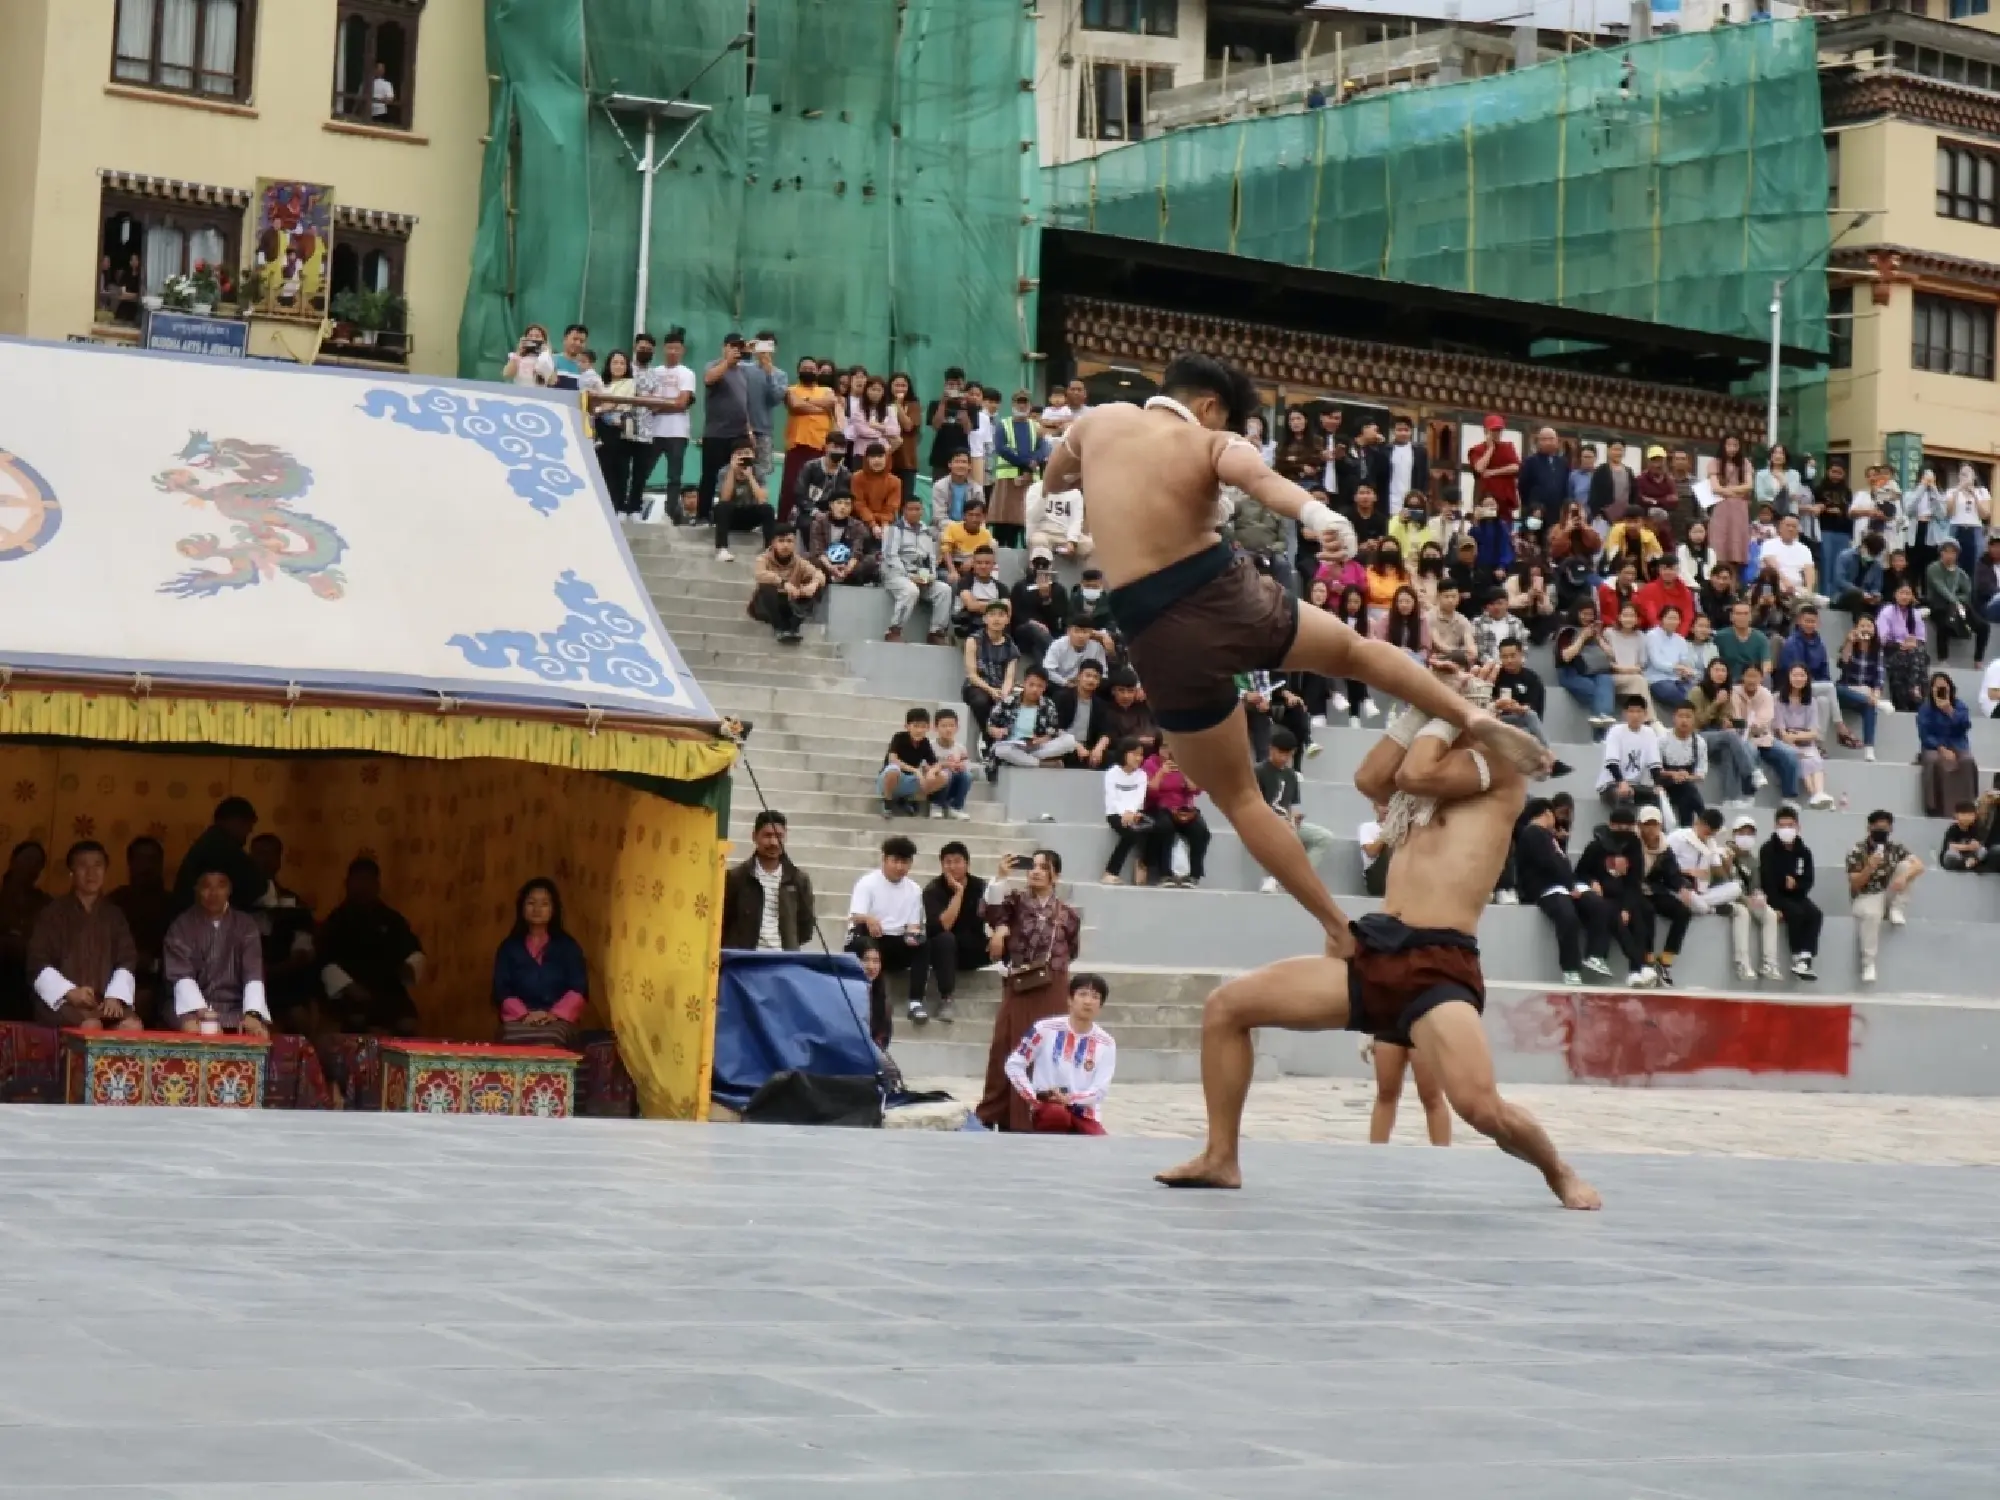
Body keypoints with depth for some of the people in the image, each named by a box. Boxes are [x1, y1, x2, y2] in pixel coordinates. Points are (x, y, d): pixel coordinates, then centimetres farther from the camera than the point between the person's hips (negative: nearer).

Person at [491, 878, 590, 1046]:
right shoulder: (509, 947, 18)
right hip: (519, 1020, 1)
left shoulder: (568, 946, 17)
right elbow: (502, 990, 8)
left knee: (548, 1046, -38)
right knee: (514, 1043, -36)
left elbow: (579, 989, 6)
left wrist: (554, 1014, -11)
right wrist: (523, 1014, -11)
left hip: (557, 1020, -1)